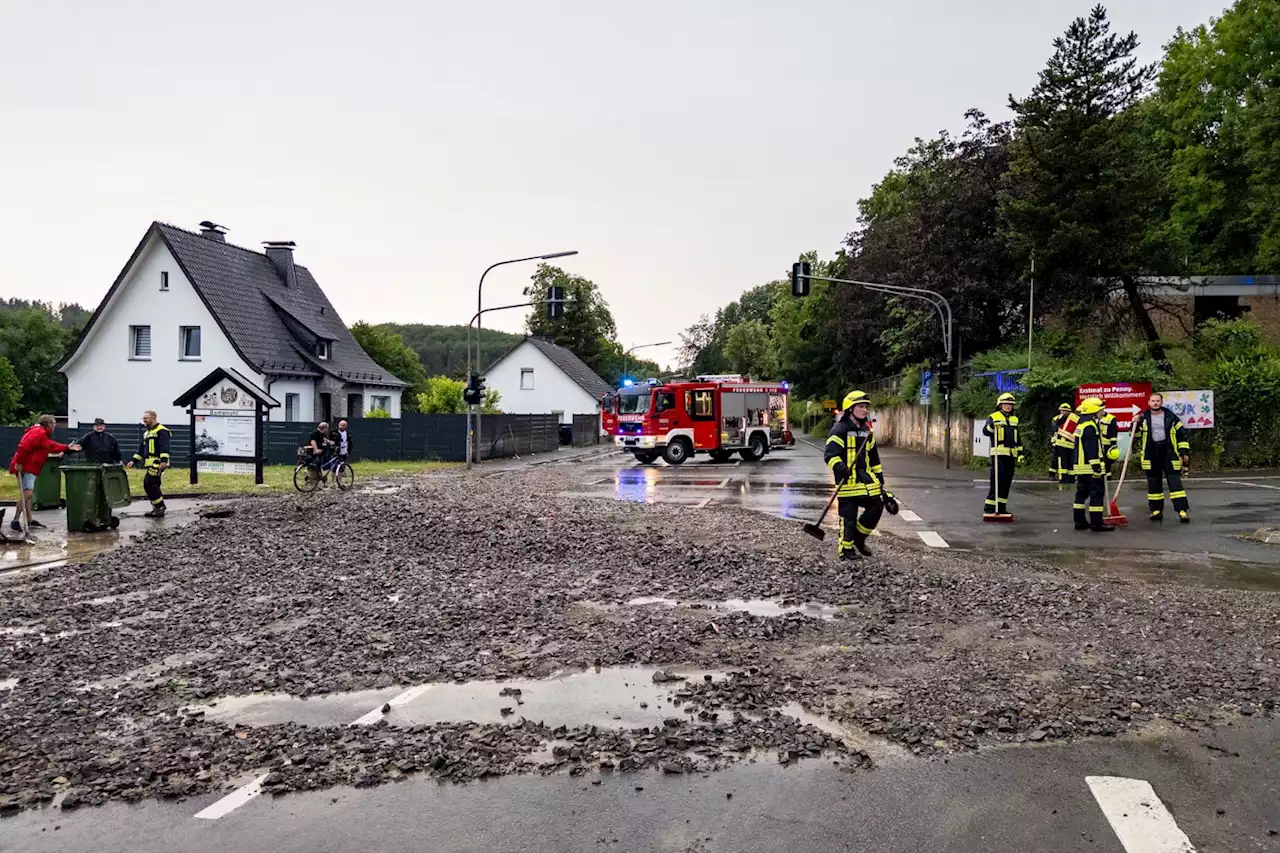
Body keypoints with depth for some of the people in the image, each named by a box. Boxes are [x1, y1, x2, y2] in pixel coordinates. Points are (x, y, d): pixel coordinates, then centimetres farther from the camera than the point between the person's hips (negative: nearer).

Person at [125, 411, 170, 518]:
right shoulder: (146, 433, 23)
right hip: (150, 464, 10)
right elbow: (141, 449, 28)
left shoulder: (161, 431, -8)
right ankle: (158, 509, 16)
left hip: (157, 464, -10)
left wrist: (164, 460, -30)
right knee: (152, 485, 9)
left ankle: (159, 508, -6)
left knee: (149, 484, -12)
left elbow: (164, 447, -19)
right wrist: (133, 460, 21)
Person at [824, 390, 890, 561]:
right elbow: (830, 454, -19)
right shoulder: (839, 430, -10)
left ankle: (859, 537, 25)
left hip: (865, 478, 7)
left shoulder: (866, 431, 16)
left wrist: (879, 477, 24)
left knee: (876, 507, 5)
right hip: (847, 480, -7)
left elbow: (873, 457, 24)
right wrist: (838, 467, -38)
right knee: (848, 515, -3)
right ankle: (846, 549, 12)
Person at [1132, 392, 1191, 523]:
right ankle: (1156, 511, 16)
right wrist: (1135, 424, -8)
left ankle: (1183, 511, -8)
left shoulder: (1171, 417, 3)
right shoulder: (1143, 418, 6)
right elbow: (1136, 436, 10)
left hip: (1169, 453, -2)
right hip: (1150, 455, 2)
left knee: (1175, 482, -7)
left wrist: (1185, 452, 0)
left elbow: (1181, 434, 5)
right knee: (1153, 484, 7)